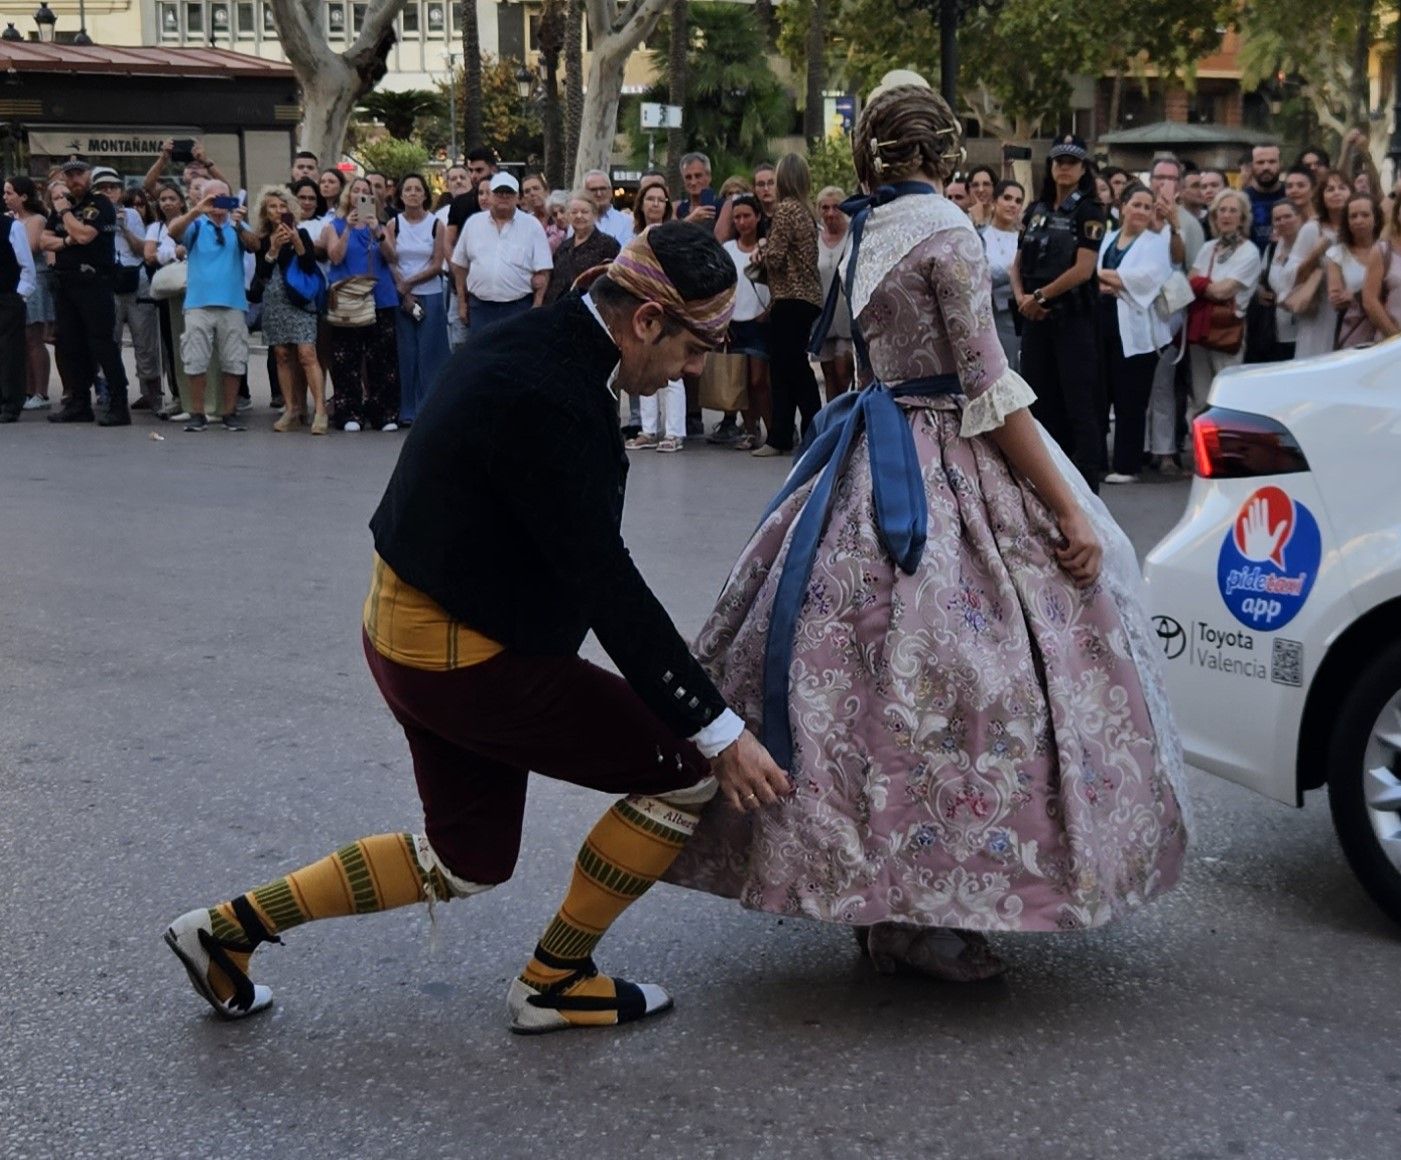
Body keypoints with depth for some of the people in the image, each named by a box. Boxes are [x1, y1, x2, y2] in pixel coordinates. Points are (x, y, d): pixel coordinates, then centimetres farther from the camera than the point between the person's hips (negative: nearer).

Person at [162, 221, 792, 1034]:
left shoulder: (542, 342, 3)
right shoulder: (548, 397, -27)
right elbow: (606, 584, -27)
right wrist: (720, 729, -22)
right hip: (468, 658, -10)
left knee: (468, 862, 23)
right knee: (690, 767, -2)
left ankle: (230, 927, 26)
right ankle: (555, 982, 13)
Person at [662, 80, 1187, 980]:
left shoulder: (862, 233, 11)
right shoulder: (945, 230, -12)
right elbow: (989, 391, -16)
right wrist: (1068, 508, -15)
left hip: (872, 465, 8)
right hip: (950, 474, -8)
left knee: (865, 671, 11)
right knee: (948, 676, -4)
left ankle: (882, 896, 21)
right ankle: (923, 920, 0)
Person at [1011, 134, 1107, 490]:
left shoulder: (1088, 213, -3)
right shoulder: (1036, 211, 13)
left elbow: (1083, 269, -13)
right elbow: (1018, 264, 13)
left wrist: (1040, 295, -10)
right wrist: (1021, 297, -6)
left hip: (1073, 316, -6)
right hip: (1036, 317, 6)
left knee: (1078, 398, -6)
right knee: (1041, 397, 9)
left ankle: (1087, 481, -4)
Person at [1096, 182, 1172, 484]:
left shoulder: (1156, 243, 5)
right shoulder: (1106, 239, 17)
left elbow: (1146, 277, -13)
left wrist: (1105, 275, -6)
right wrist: (1102, 286, -14)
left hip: (1135, 332, -4)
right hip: (1102, 326, 4)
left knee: (1130, 401, -2)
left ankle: (1126, 466, 3)